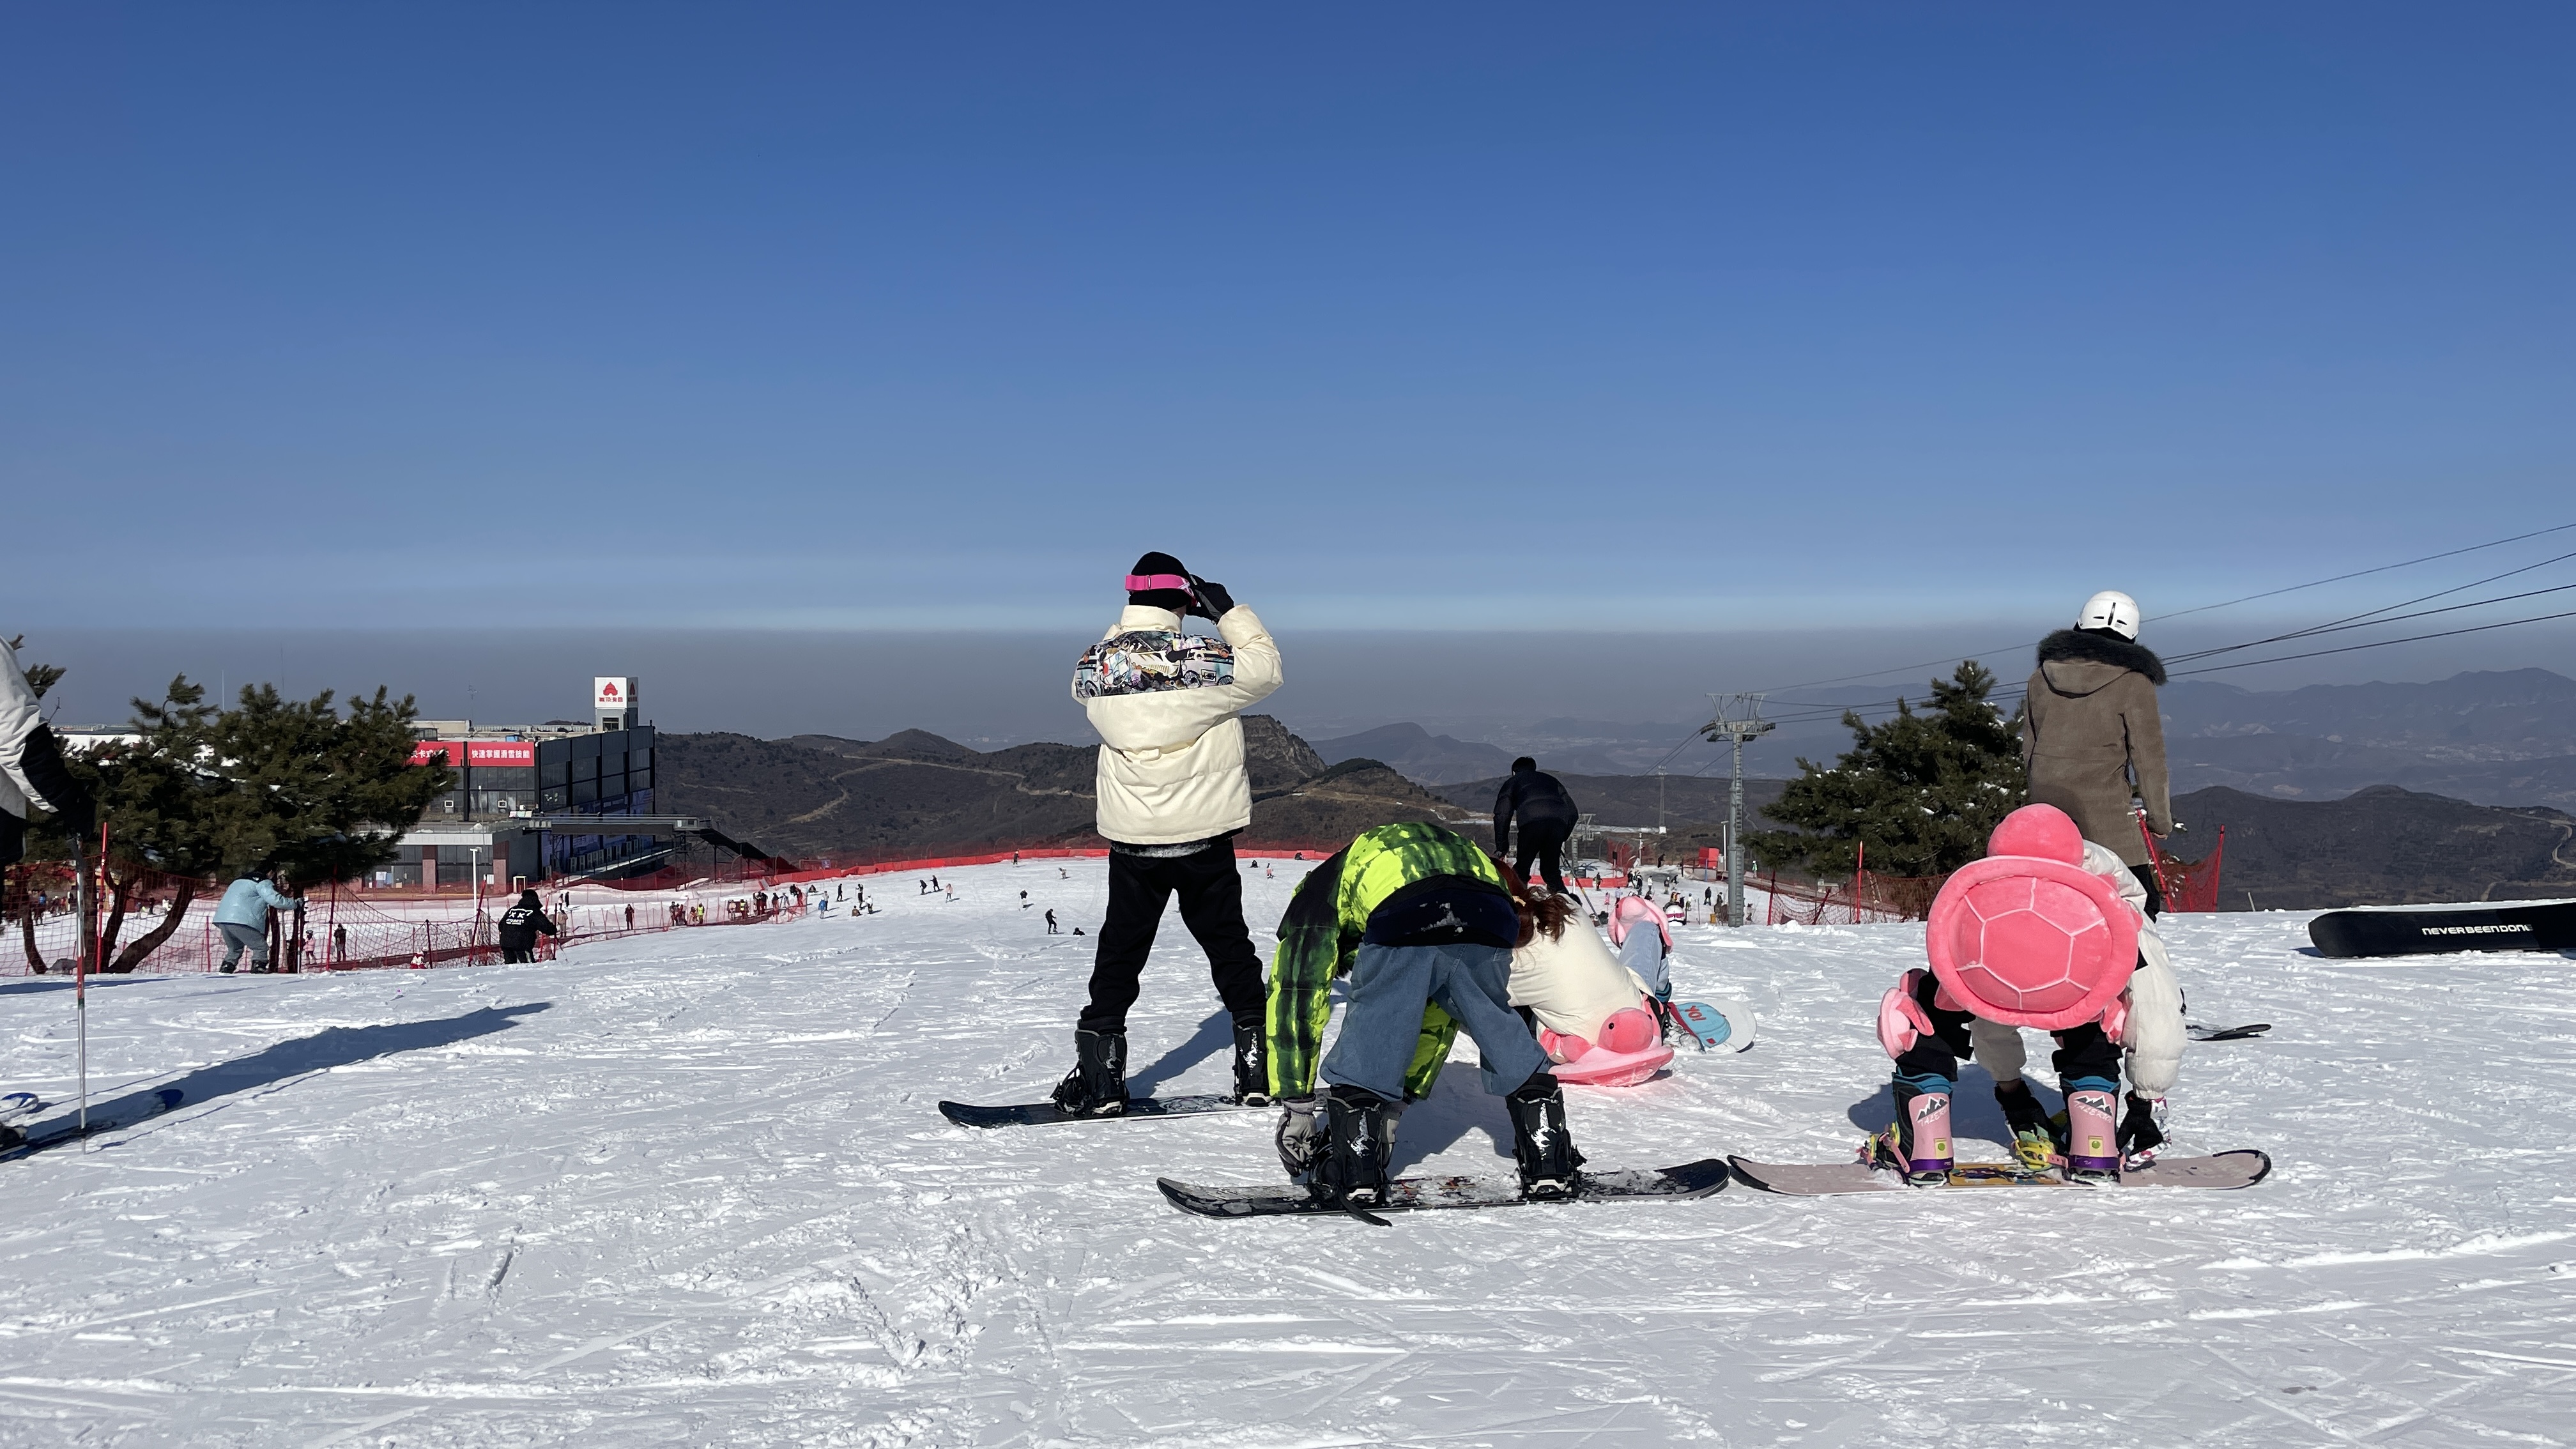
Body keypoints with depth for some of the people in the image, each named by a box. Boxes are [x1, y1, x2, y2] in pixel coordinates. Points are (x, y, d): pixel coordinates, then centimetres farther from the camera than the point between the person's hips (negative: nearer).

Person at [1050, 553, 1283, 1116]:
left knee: (1119, 952, 12)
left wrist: (1132, 619, 15)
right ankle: (1257, 1068, 16)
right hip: (1203, 834, -1)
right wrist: (1229, 612, 7)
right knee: (1228, 945, 12)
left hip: (1131, 837, 2)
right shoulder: (1204, 659, -16)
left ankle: (1100, 1075, 10)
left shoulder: (1093, 668, -7)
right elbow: (1266, 667, 1)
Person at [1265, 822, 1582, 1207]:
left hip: (1401, 925, -5)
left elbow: (1297, 995, 26)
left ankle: (1356, 1175, 11)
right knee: (1513, 1054, 25)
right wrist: (1397, 1103, 49)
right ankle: (1550, 1166, 27)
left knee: (1361, 1066, 14)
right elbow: (1436, 1013, 48)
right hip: (1488, 926, 5)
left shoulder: (1322, 889, 34)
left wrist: (1297, 1105, 28)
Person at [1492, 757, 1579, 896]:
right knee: (1551, 870, 16)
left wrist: (1501, 846, 14)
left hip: (1532, 822, -3)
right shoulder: (1551, 780, 38)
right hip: (1558, 821, 3)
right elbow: (1572, 811, 29)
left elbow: (1502, 815, 14)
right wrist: (1562, 838, 33)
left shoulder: (1512, 782, 29)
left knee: (1521, 869, 6)